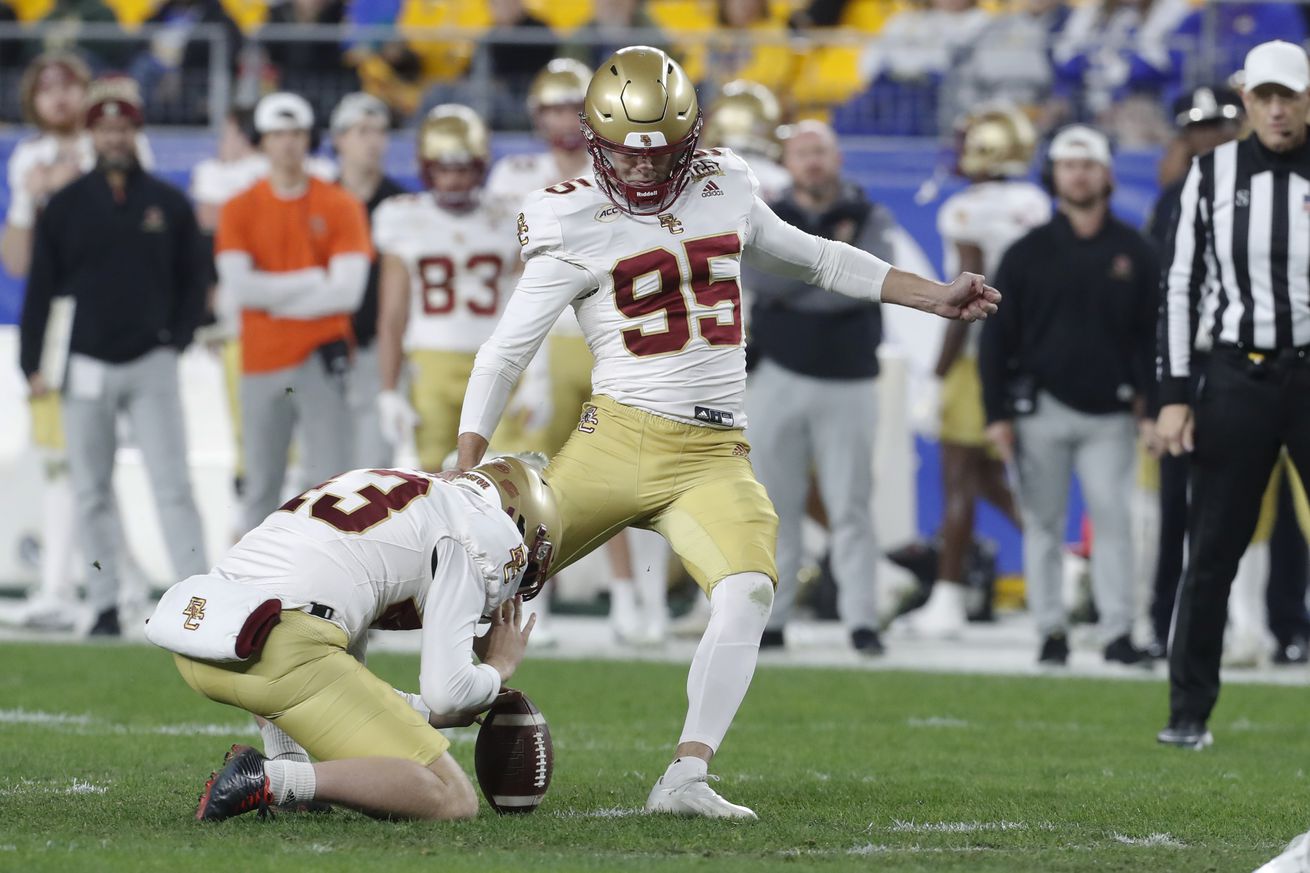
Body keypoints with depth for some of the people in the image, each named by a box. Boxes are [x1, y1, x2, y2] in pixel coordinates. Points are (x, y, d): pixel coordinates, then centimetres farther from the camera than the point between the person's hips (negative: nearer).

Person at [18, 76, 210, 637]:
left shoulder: (168, 204, 5)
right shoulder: (66, 206, 4)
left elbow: (192, 280, 11)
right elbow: (40, 289, 5)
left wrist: (177, 339, -1)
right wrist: (33, 365, -1)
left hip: (151, 365, -1)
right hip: (86, 366, 1)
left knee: (172, 485, -7)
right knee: (92, 491, 5)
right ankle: (105, 606, 11)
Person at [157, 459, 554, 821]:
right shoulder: (491, 532, 10)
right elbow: (446, 693, 2)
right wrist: (498, 668, 23)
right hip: (285, 651, -8)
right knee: (453, 802, -2)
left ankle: (287, 757, 16)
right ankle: (272, 780, -16)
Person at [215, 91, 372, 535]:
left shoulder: (341, 206, 3)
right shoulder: (239, 210, 6)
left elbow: (347, 291, -7)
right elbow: (238, 286, -7)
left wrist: (269, 296, -7)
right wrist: (314, 280, -8)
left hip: (321, 361, -1)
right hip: (262, 363, 1)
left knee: (331, 478, -8)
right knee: (262, 486, 5)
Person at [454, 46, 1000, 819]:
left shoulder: (723, 190, 10)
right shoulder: (575, 231, -3)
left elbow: (808, 257, 27)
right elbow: (504, 355, -1)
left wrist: (932, 297, 27)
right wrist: (468, 470, -9)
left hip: (714, 458, 2)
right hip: (618, 441, -2)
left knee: (749, 593, -22)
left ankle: (687, 778, -24)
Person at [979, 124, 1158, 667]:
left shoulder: (1133, 253, 7)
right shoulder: (1028, 254, 6)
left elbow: (1153, 331, 11)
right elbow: (997, 337, 6)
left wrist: (1148, 394, 1)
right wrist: (996, 413, 0)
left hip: (1111, 412, 0)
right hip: (1042, 408, 0)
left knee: (1112, 518, -7)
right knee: (1043, 522, 2)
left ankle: (1117, 632, -5)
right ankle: (1051, 629, 8)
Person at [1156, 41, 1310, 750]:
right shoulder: (1214, 174, 3)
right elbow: (1181, 285, 6)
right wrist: (1175, 394, 1)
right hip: (1237, 377, 1)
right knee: (1212, 550, 2)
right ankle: (1189, 711, 10)